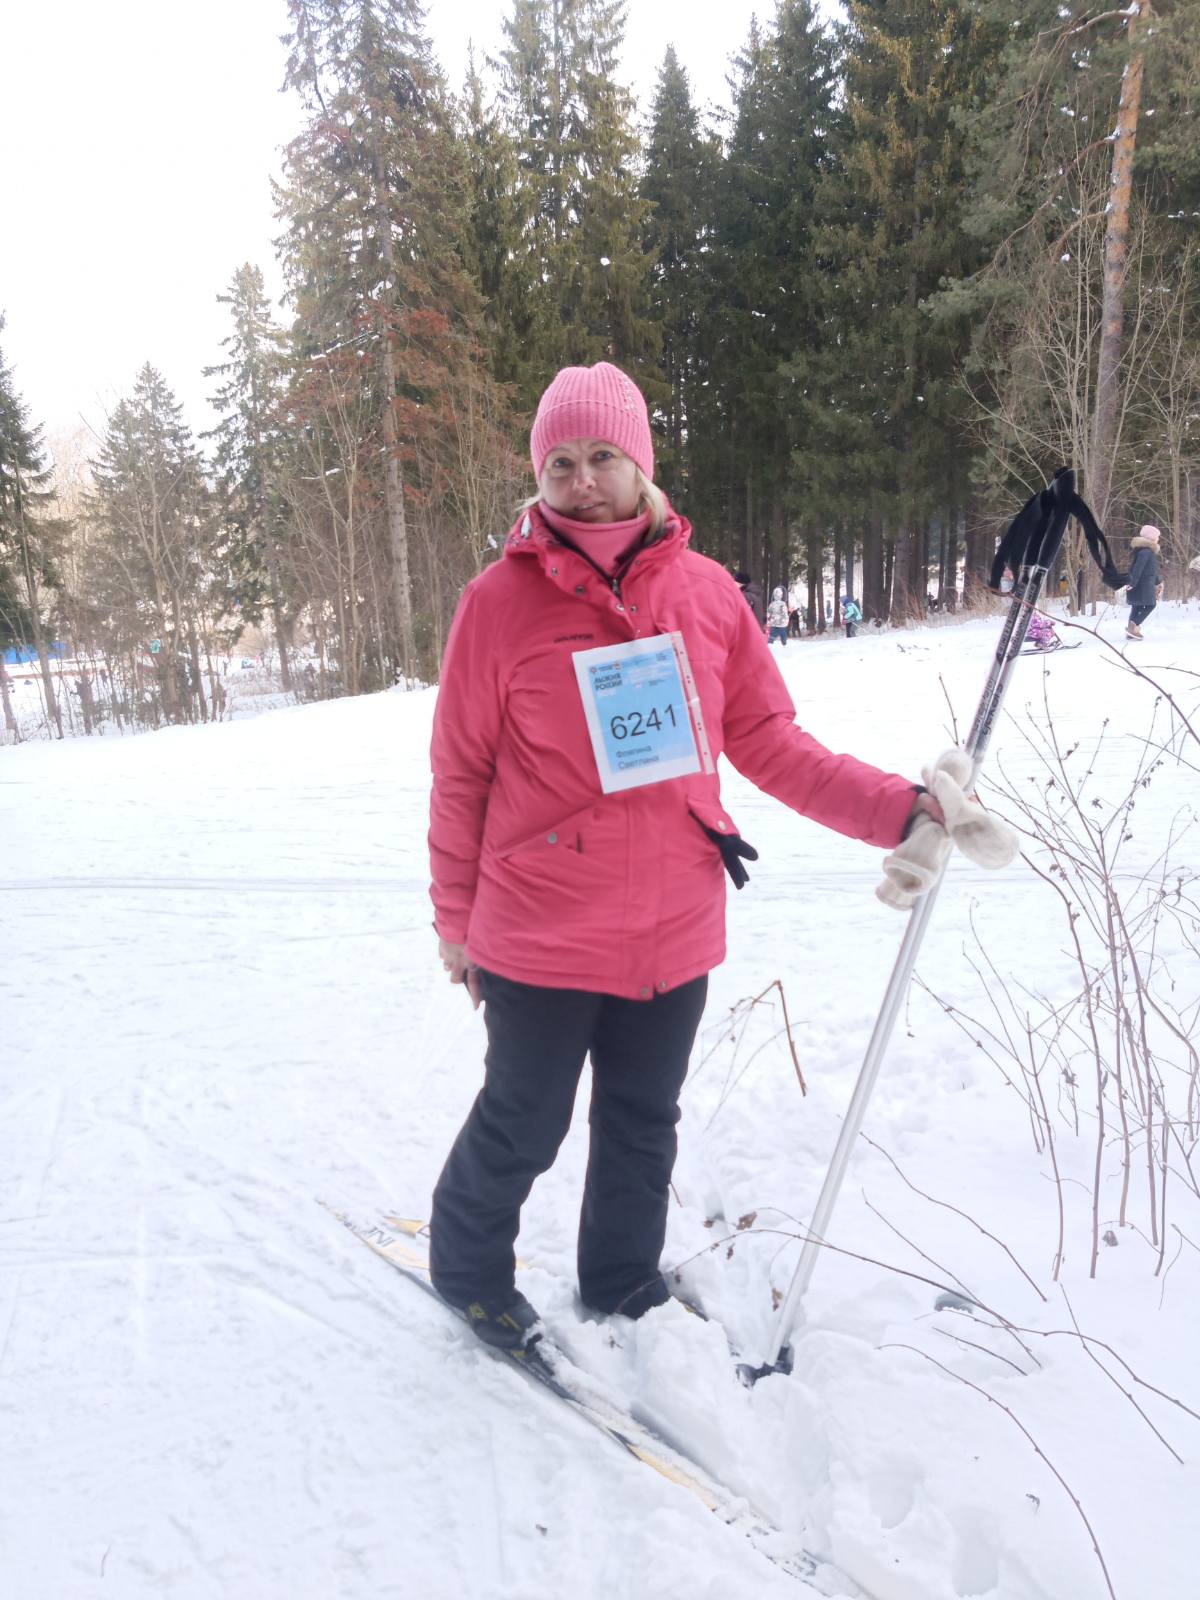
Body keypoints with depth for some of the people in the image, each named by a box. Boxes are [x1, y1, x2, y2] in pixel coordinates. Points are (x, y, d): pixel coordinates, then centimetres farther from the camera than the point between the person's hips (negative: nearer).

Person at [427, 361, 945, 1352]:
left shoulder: (707, 591, -1)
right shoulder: (501, 599, -10)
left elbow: (770, 743, 3)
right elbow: (460, 775, -4)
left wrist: (899, 808, -7)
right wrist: (456, 918, 2)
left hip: (674, 934, 4)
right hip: (540, 940, -3)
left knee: (644, 1126, 20)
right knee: (522, 1128, 14)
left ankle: (625, 1288, 45)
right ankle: (468, 1270, 44)